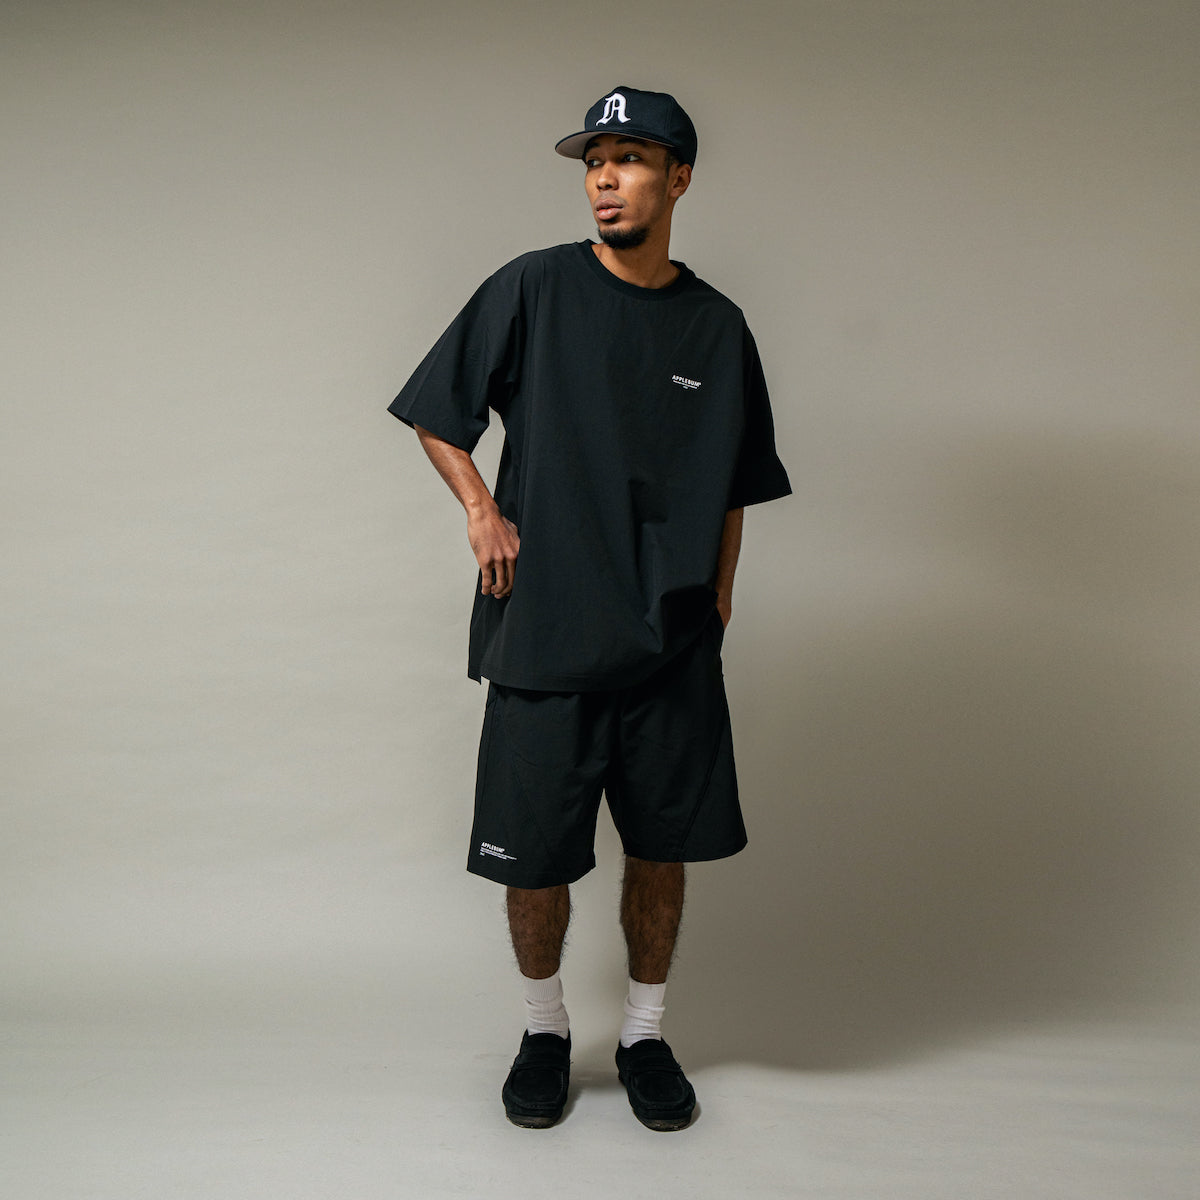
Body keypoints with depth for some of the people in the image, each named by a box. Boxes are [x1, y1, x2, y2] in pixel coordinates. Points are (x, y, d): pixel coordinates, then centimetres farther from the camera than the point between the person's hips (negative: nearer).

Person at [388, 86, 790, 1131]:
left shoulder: (718, 327, 7)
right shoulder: (533, 290, 0)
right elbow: (436, 415, 7)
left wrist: (718, 599, 6)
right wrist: (483, 510, -5)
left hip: (673, 648, 2)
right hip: (543, 634, -1)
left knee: (662, 847, 9)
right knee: (534, 856, 5)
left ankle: (645, 1034, 30)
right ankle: (545, 1028, 30)